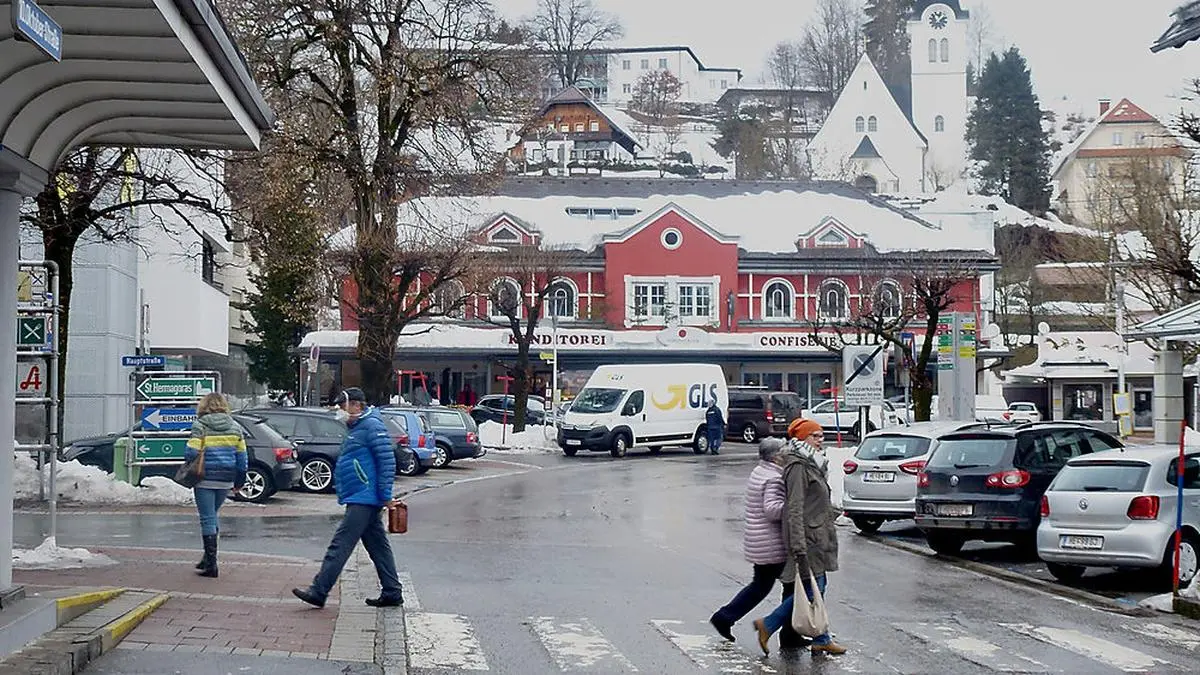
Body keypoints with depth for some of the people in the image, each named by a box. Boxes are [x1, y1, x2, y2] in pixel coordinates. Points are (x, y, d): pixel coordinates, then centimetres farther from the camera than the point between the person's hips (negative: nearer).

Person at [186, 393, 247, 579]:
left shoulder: (200, 426, -8)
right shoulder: (234, 427, 7)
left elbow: (191, 452, -14)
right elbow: (241, 456, 8)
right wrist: (240, 480, 17)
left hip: (205, 479, -5)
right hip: (226, 480, 5)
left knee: (208, 519, 0)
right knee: (213, 516, 21)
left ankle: (211, 564, -2)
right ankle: (208, 558, 26)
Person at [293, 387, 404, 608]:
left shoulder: (372, 426, -13)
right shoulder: (356, 428, 19)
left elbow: (387, 460, -19)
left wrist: (385, 495, -21)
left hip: (363, 500, -11)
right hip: (362, 500, 11)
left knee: (340, 544, -11)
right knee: (378, 547, 12)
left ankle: (319, 592, -11)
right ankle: (392, 593, 16)